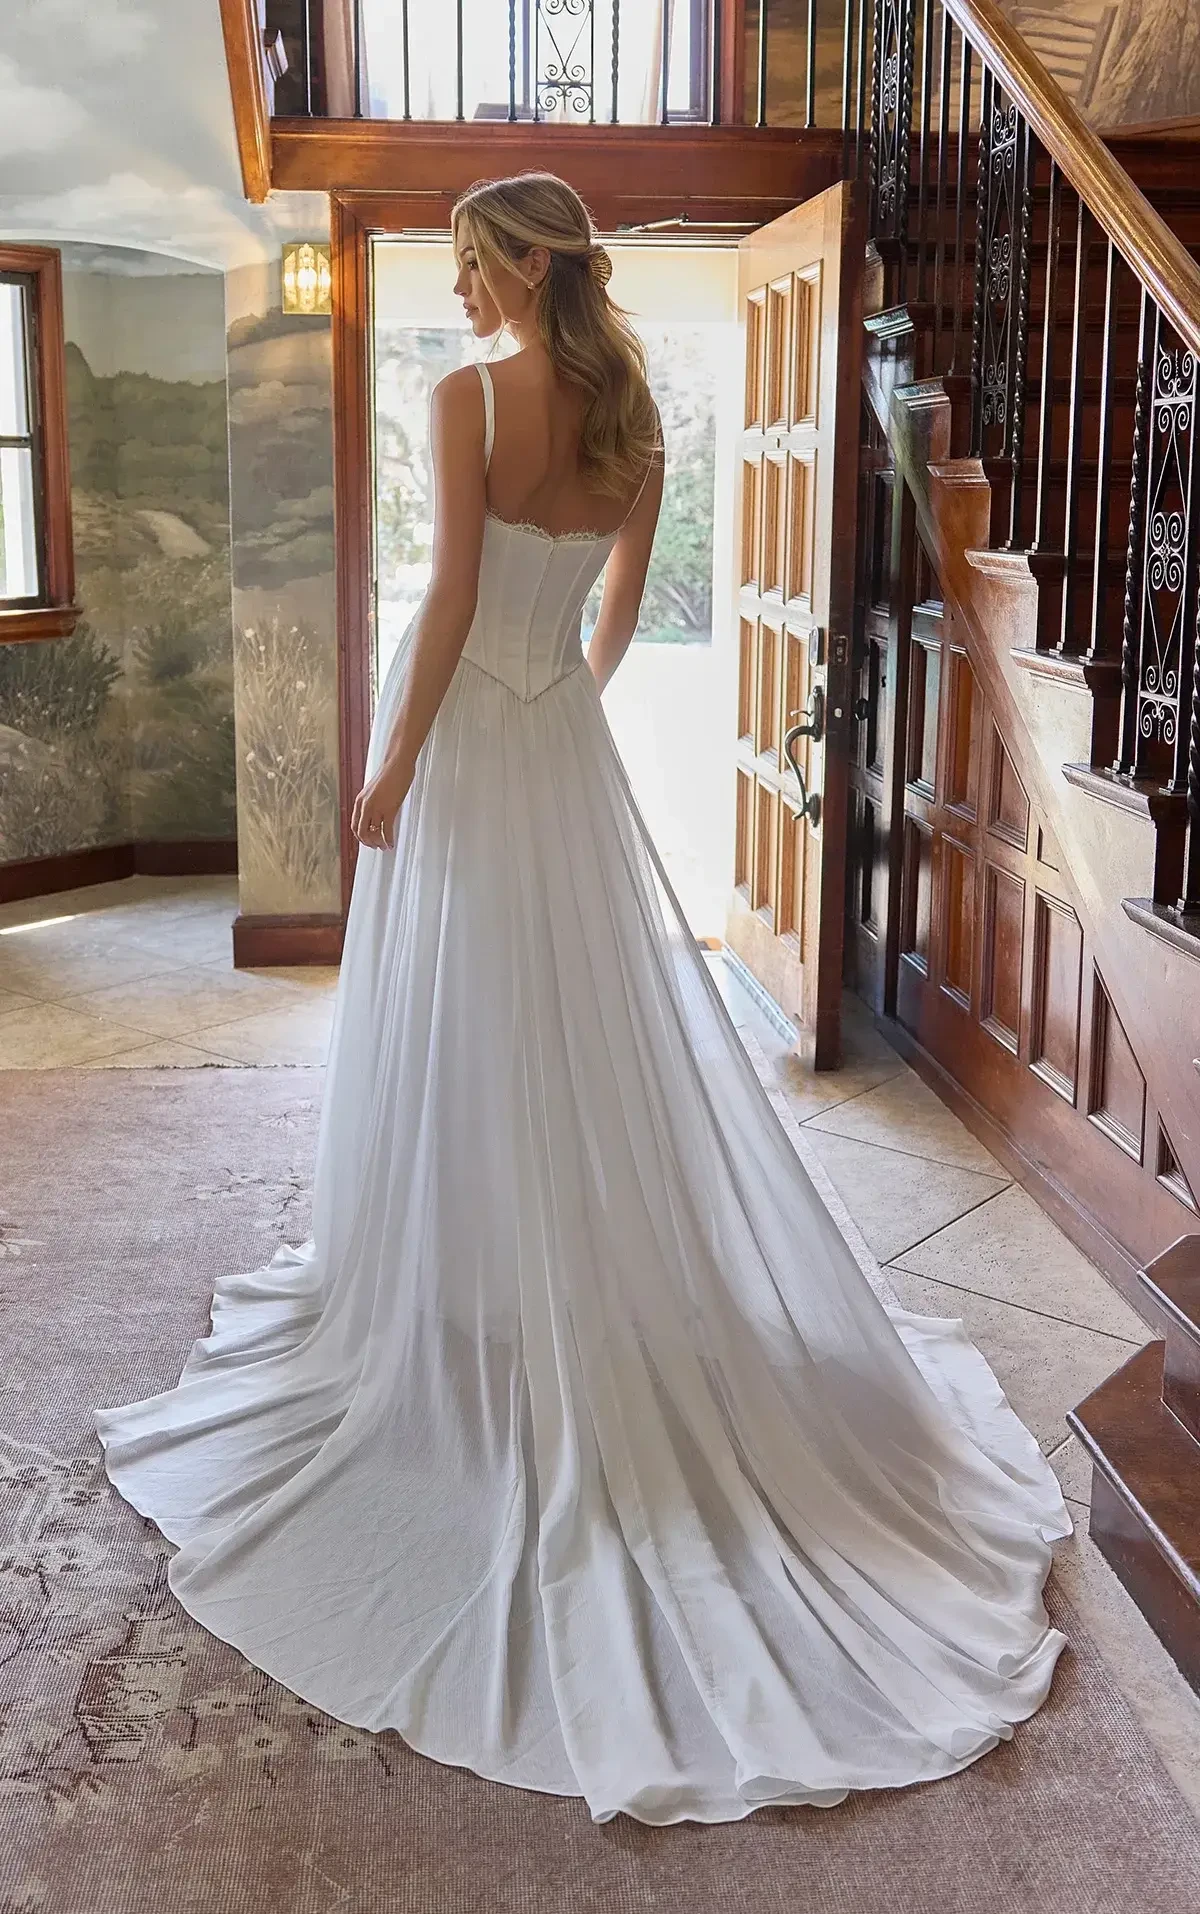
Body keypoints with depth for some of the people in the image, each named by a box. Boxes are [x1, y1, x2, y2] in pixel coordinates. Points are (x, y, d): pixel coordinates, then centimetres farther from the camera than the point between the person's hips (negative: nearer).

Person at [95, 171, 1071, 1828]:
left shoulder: (469, 398, -14)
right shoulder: (631, 415, 5)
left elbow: (451, 601, -18)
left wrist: (394, 766, -11)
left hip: (465, 737, -6)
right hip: (568, 753, 6)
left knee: (465, 1040, 4)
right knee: (597, 1030, 13)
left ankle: (468, 1316, 17)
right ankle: (613, 1313, 23)